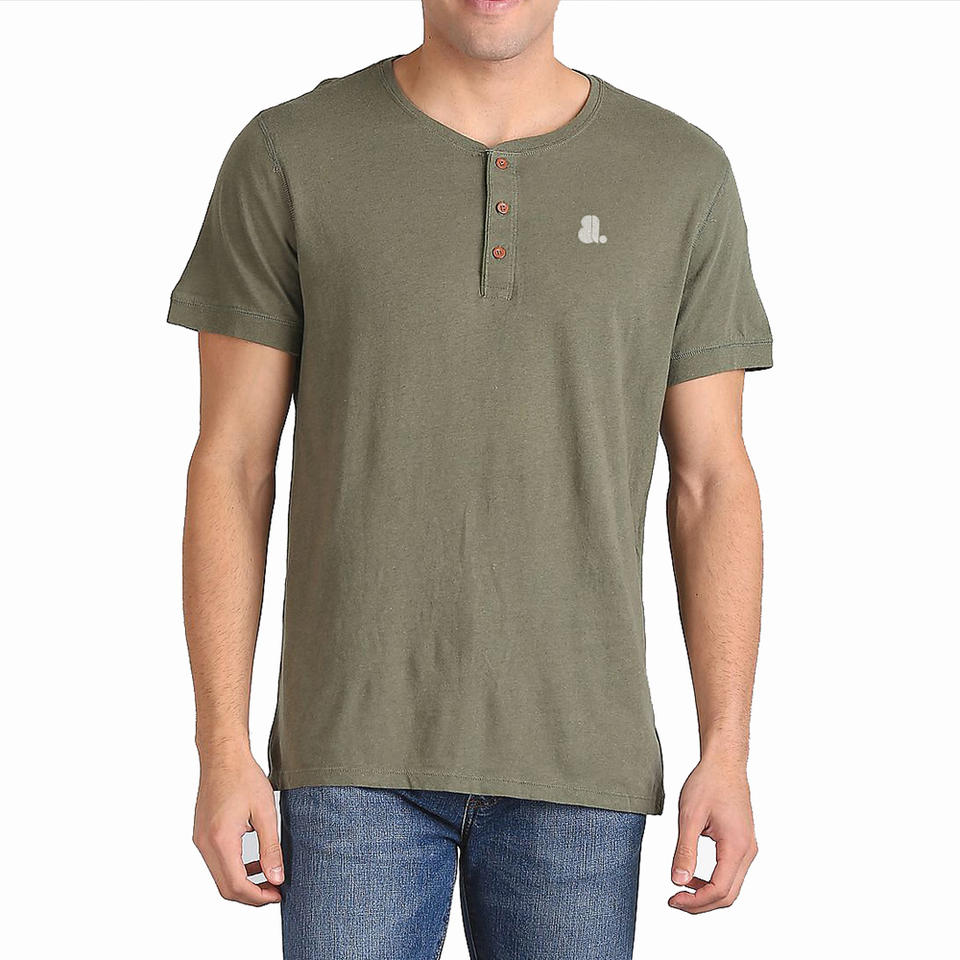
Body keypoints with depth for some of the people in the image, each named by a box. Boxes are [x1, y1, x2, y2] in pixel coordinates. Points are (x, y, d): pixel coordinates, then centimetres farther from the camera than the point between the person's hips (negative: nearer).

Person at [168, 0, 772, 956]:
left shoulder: (681, 175, 1)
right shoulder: (287, 157, -3)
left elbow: (712, 482, 3)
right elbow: (230, 466, -2)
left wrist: (728, 753, -3)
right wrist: (222, 750, -7)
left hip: (574, 758, 1)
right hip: (359, 744, -1)